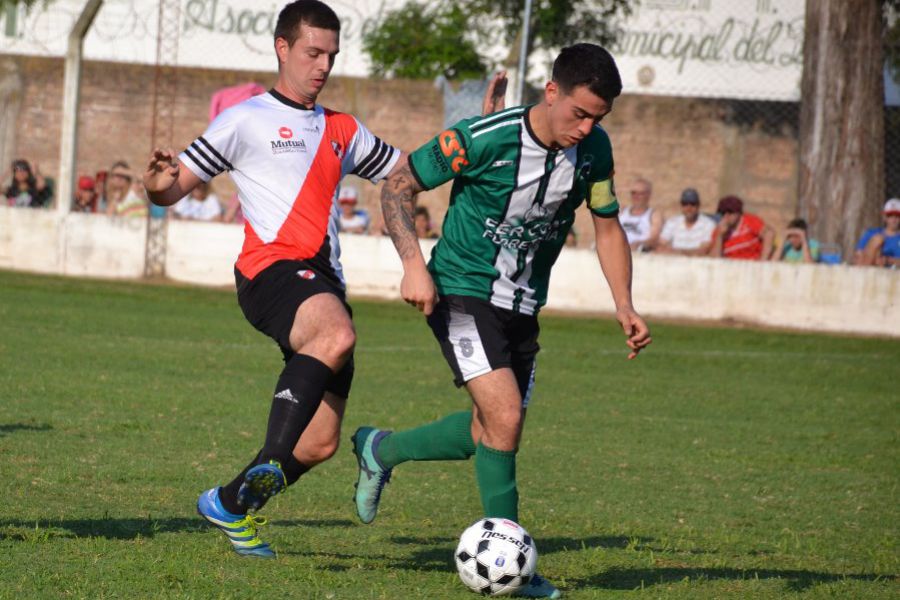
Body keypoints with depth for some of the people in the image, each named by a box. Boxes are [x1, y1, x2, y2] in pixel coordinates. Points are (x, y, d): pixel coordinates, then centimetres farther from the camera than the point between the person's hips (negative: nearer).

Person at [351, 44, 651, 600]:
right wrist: (414, 264, -24)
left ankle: (379, 450, 37)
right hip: (463, 292, -7)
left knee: (492, 433, 12)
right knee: (504, 419, -20)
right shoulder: (483, 139, -23)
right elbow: (399, 186, -12)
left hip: (523, 306, 7)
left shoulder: (593, 148, -6)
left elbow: (607, 225, 9)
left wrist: (624, 305, -2)